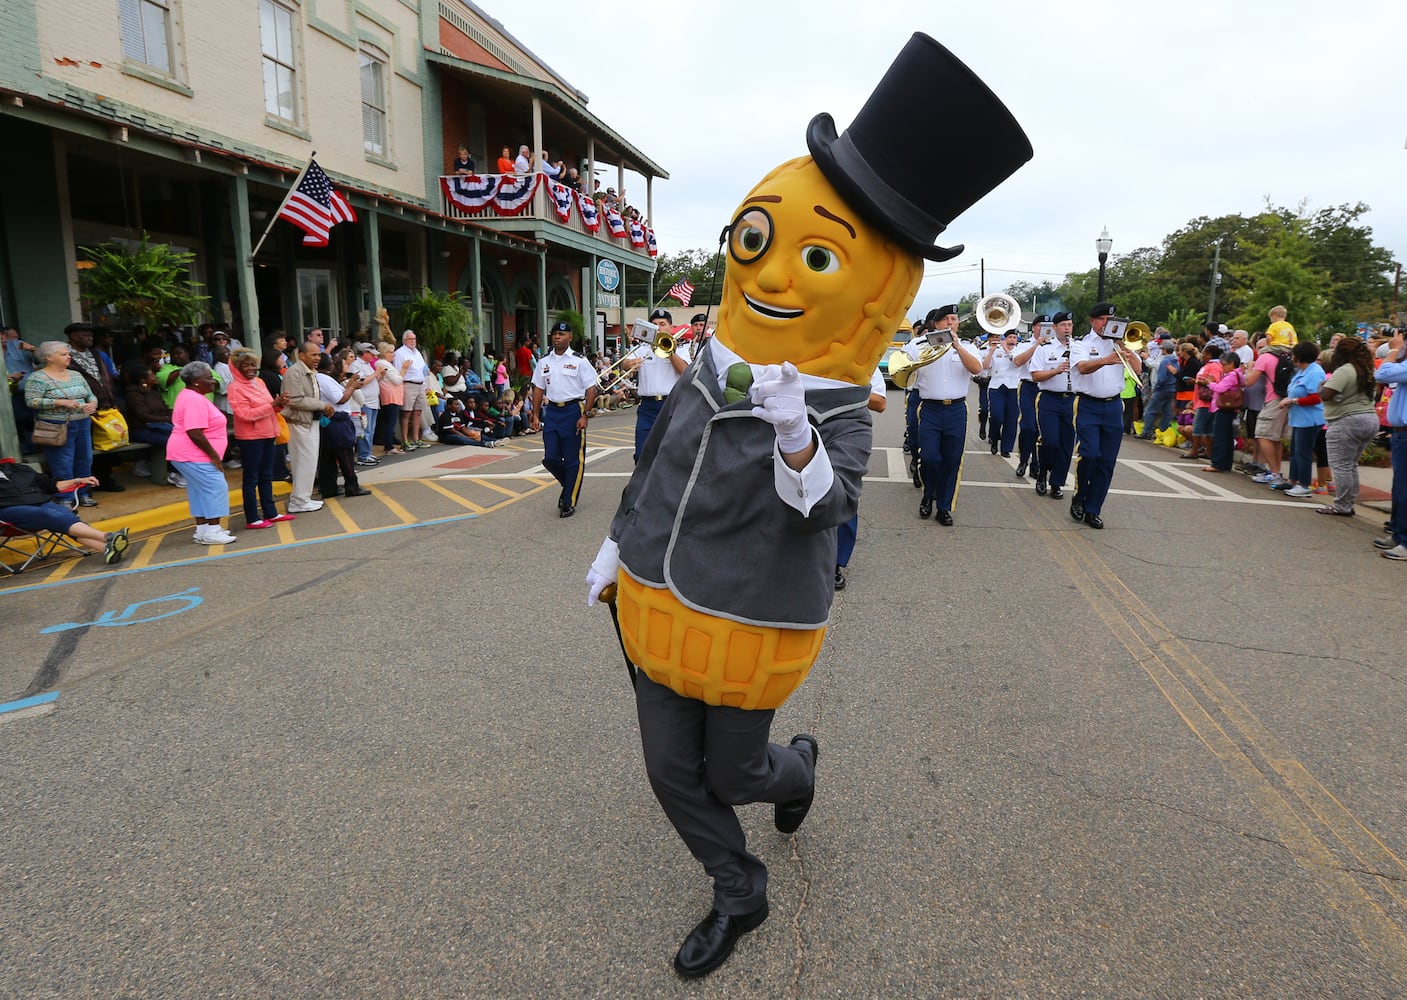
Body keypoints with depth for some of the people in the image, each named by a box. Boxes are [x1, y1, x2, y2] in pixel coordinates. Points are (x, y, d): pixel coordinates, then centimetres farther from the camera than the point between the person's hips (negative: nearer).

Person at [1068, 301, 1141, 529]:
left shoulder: (1120, 344, 13)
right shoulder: (1082, 344, 1)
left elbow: (1137, 369, 0)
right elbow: (1083, 367, -20)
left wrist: (1122, 346, -8)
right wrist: (1106, 360, -37)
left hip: (1113, 407, 4)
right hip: (1088, 406, -4)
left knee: (1106, 462, 3)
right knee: (1089, 454, -15)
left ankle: (1093, 510, 11)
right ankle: (1078, 498, 8)